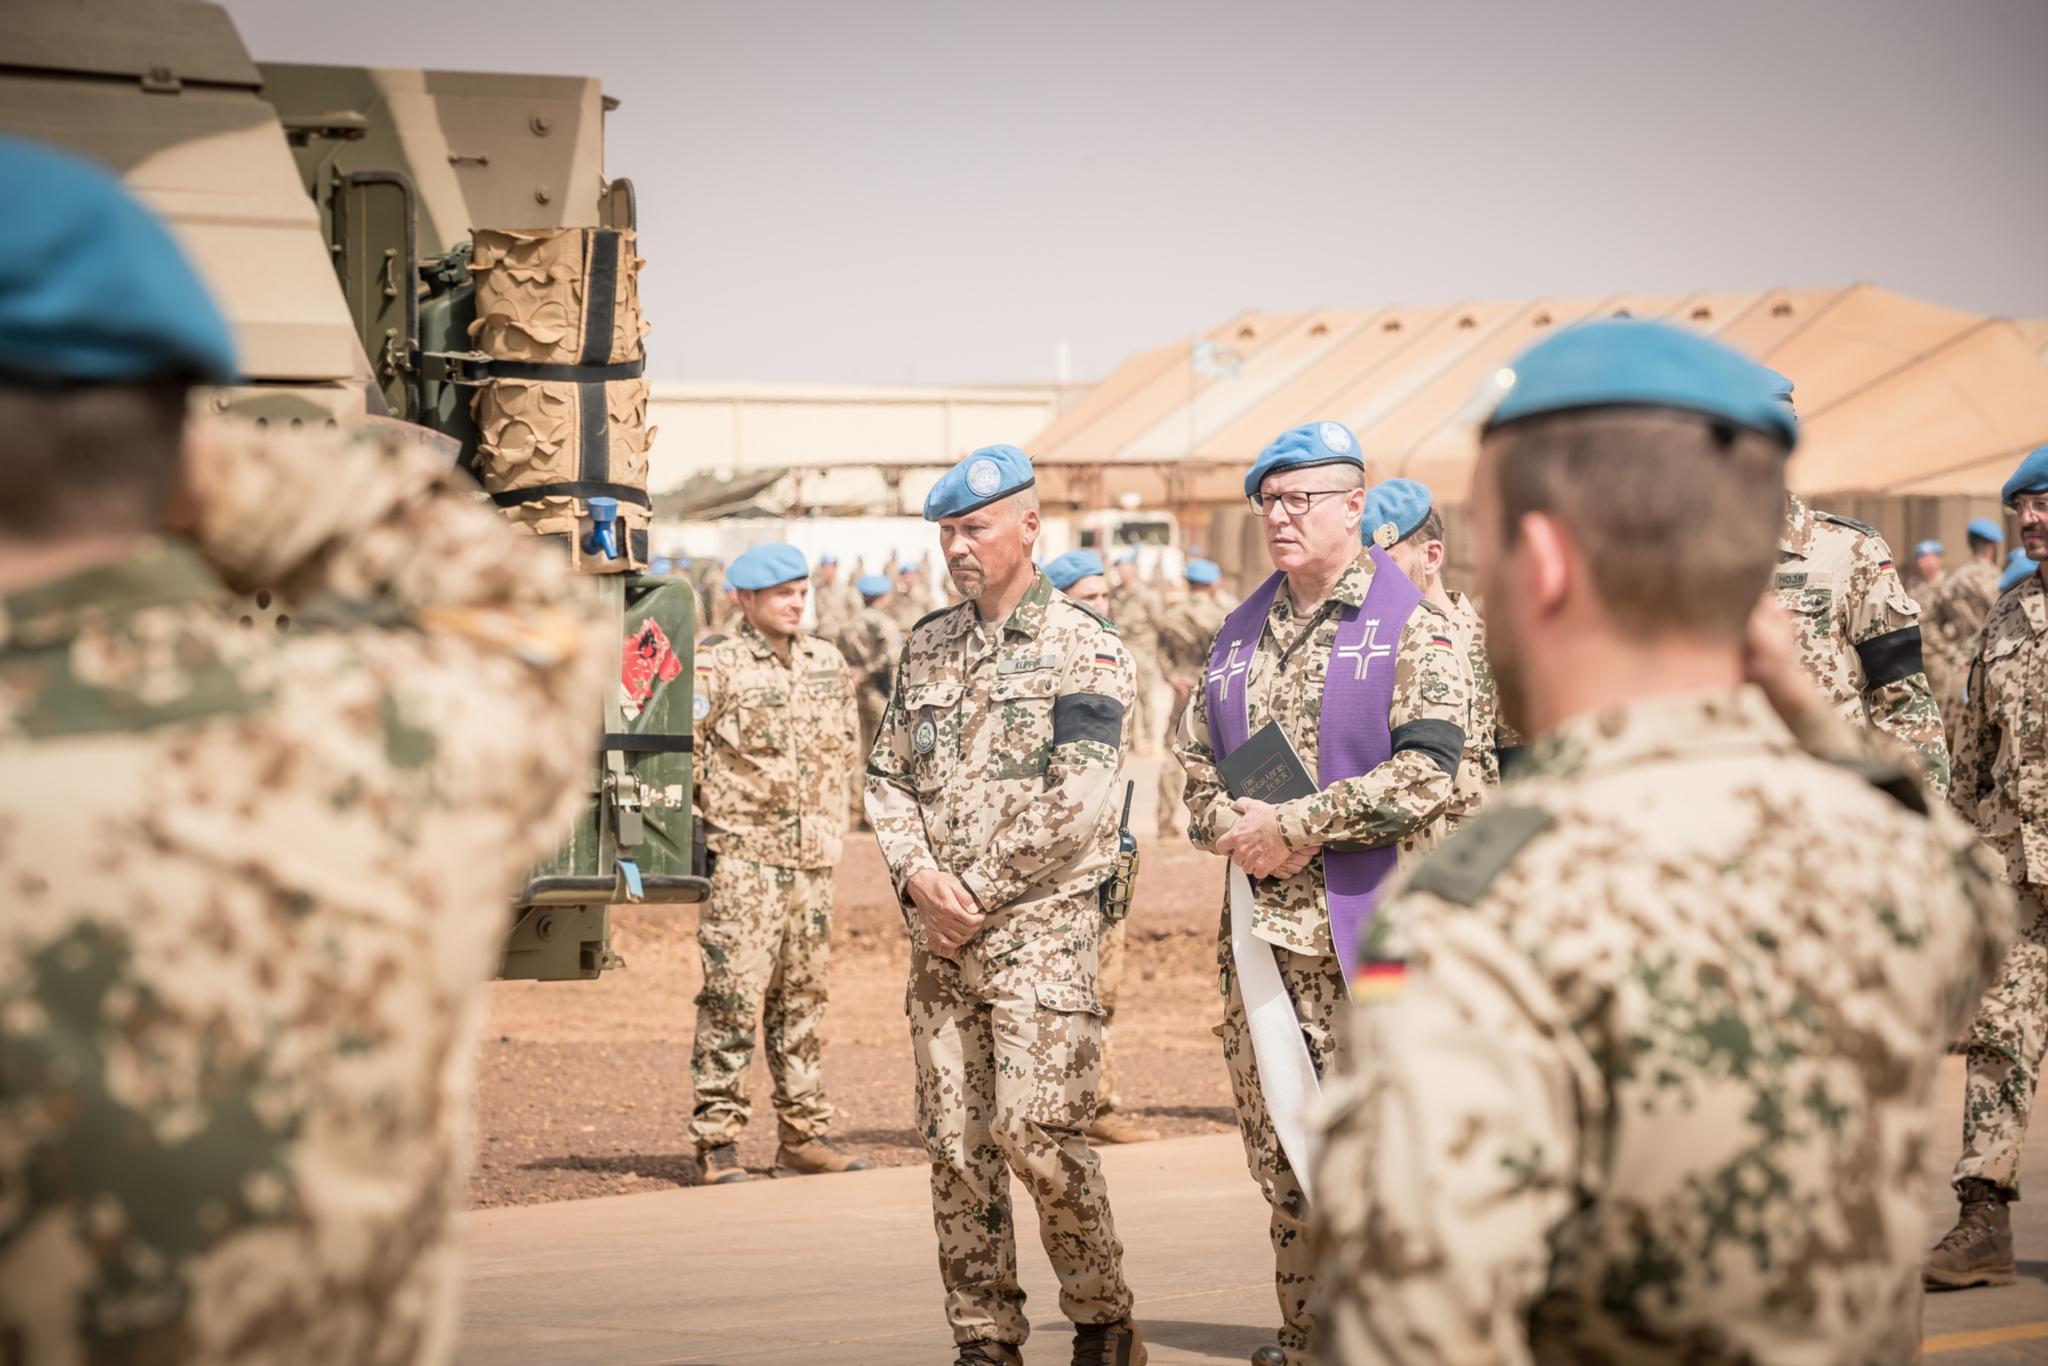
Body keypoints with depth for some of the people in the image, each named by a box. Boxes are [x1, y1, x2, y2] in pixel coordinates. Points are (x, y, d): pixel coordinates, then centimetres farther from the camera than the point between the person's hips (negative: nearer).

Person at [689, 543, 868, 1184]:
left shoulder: (828, 664, 13)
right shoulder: (715, 666, -7)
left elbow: (847, 746, 24)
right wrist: (701, 826, -6)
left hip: (812, 859, 6)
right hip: (741, 860, -6)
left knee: (803, 998, 10)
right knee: (732, 1000, -7)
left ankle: (804, 1133, 17)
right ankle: (716, 1142, -3)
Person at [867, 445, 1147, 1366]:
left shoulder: (1083, 650, -4)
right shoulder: (927, 646, 14)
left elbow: (1076, 809, -13)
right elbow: (887, 775, 13)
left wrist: (979, 895, -11)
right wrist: (921, 877, -4)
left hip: (1041, 932, -6)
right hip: (940, 939, 6)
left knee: (1037, 1133, -13)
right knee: (954, 1144, 4)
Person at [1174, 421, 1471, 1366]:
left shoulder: (1412, 628, -4)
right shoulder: (1241, 634, 17)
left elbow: (1424, 773, -15)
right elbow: (1196, 763, 18)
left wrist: (1297, 827, -15)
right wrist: (1239, 827, -4)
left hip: (1369, 928, -6)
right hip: (1257, 925, 7)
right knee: (1276, 1139, 10)